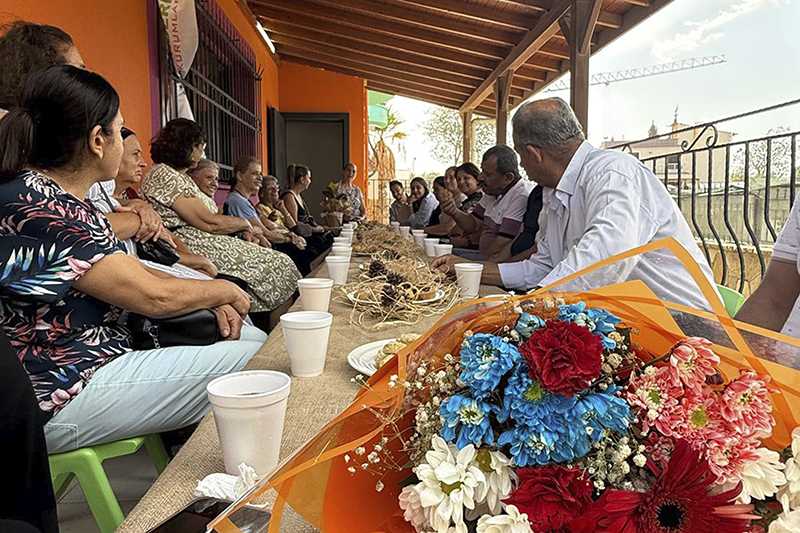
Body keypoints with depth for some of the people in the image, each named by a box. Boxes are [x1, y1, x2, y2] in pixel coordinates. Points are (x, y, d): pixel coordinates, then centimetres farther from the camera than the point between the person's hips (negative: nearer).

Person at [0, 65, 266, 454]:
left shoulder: (62, 200, 10)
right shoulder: (32, 206, -22)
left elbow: (135, 273, 14)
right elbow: (153, 296, -22)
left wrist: (213, 302, 2)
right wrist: (224, 291, -4)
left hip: (104, 357, 10)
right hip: (64, 397, -10)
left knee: (251, 337, 8)